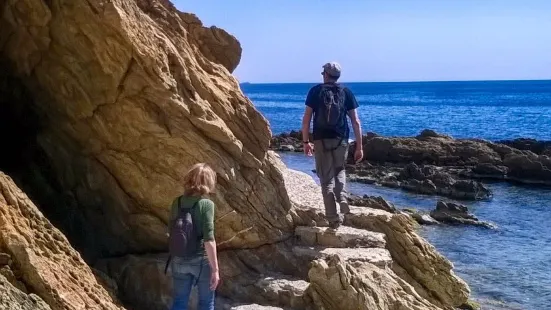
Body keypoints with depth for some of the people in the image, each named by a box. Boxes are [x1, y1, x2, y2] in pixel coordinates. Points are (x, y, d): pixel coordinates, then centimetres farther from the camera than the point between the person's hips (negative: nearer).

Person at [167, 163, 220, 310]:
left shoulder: (176, 203, 1)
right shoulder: (206, 204, -15)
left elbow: (172, 232, 9)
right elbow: (208, 239, -19)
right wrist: (215, 269, -15)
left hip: (179, 261, 5)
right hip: (201, 260, -4)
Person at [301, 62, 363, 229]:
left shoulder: (315, 91, 3)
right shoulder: (346, 92, 5)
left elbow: (306, 119, -2)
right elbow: (356, 122, 2)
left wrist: (306, 141, 7)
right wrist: (359, 147, 5)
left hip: (321, 140, -1)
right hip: (341, 140, 1)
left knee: (326, 179, 6)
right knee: (339, 170, 26)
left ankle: (333, 219, 4)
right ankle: (342, 198, 0)